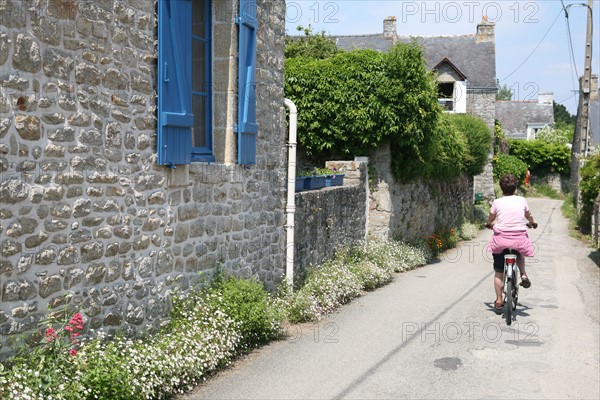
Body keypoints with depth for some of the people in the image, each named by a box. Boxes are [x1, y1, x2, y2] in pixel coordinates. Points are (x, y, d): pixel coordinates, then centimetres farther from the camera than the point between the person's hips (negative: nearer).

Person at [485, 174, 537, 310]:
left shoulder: (497, 202, -1)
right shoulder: (522, 200, 3)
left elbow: (490, 219, 15)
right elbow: (529, 216, 21)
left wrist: (489, 224, 38)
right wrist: (532, 223, 44)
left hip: (501, 239, -1)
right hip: (519, 238, 1)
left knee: (498, 272, 12)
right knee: (520, 253, 37)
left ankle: (499, 300, 15)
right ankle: (523, 274, 14)